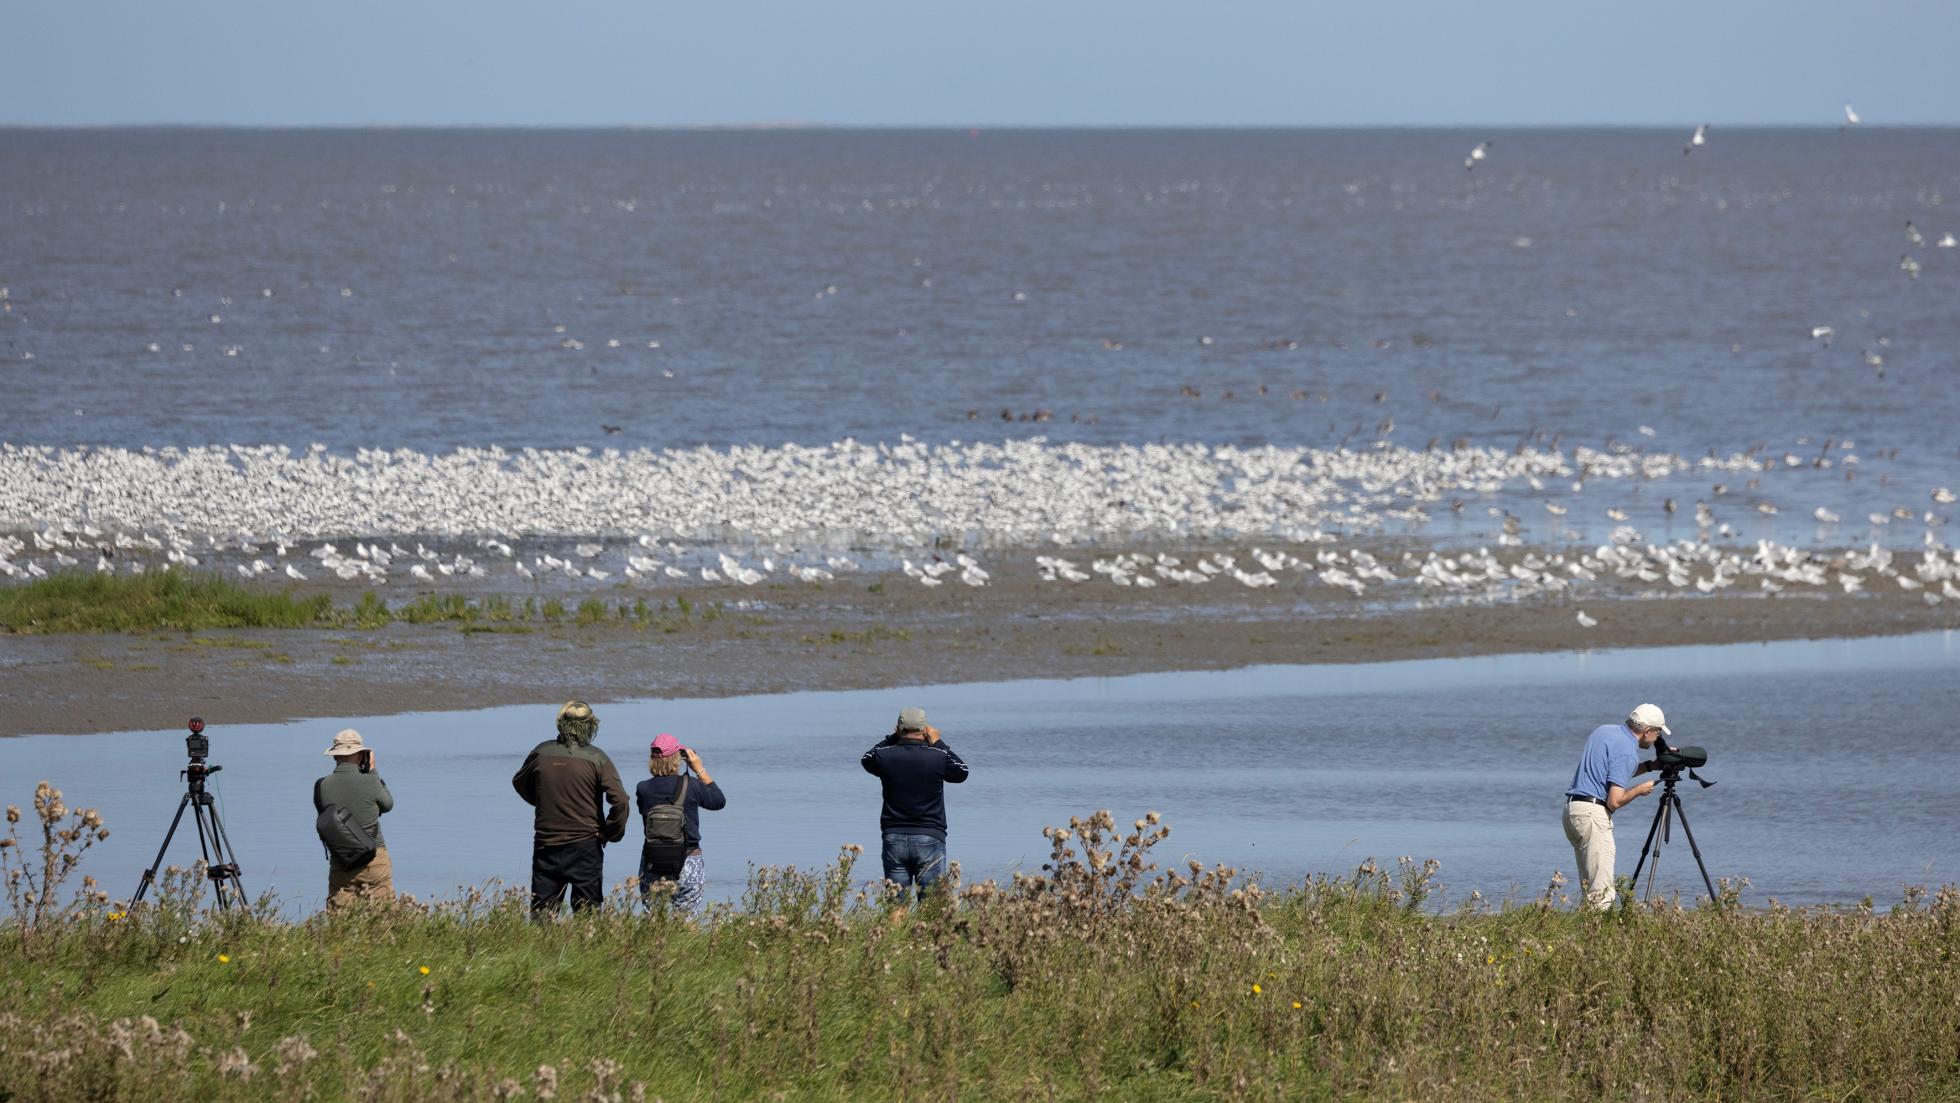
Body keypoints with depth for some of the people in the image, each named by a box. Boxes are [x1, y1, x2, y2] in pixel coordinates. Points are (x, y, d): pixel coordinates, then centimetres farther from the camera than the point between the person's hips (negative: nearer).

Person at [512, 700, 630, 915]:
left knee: (541, 913, 7)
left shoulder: (541, 753, -1)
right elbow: (619, 800, -16)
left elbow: (519, 783, 17)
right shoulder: (596, 759, -10)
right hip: (585, 846, -2)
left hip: (546, 845, 2)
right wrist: (611, 833, -1)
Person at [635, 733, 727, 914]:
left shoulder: (643, 789, -5)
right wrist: (700, 770, 11)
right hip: (687, 862, -2)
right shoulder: (691, 786, -9)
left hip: (652, 864, 2)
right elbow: (719, 801, 7)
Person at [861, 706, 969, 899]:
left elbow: (866, 759, 20)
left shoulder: (885, 756, -3)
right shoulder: (938, 757, -9)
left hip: (894, 838, 2)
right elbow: (961, 772, 11)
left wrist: (892, 738, 20)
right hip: (929, 838, -2)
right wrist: (938, 744, 16)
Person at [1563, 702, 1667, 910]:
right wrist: (1640, 790, 0)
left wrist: (1650, 765, 23)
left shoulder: (1604, 730, 14)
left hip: (1571, 809, 9)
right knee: (1602, 892, -10)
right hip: (1593, 813, -9)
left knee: (1589, 886, 12)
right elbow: (1615, 801, -18)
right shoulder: (1627, 751, -13)